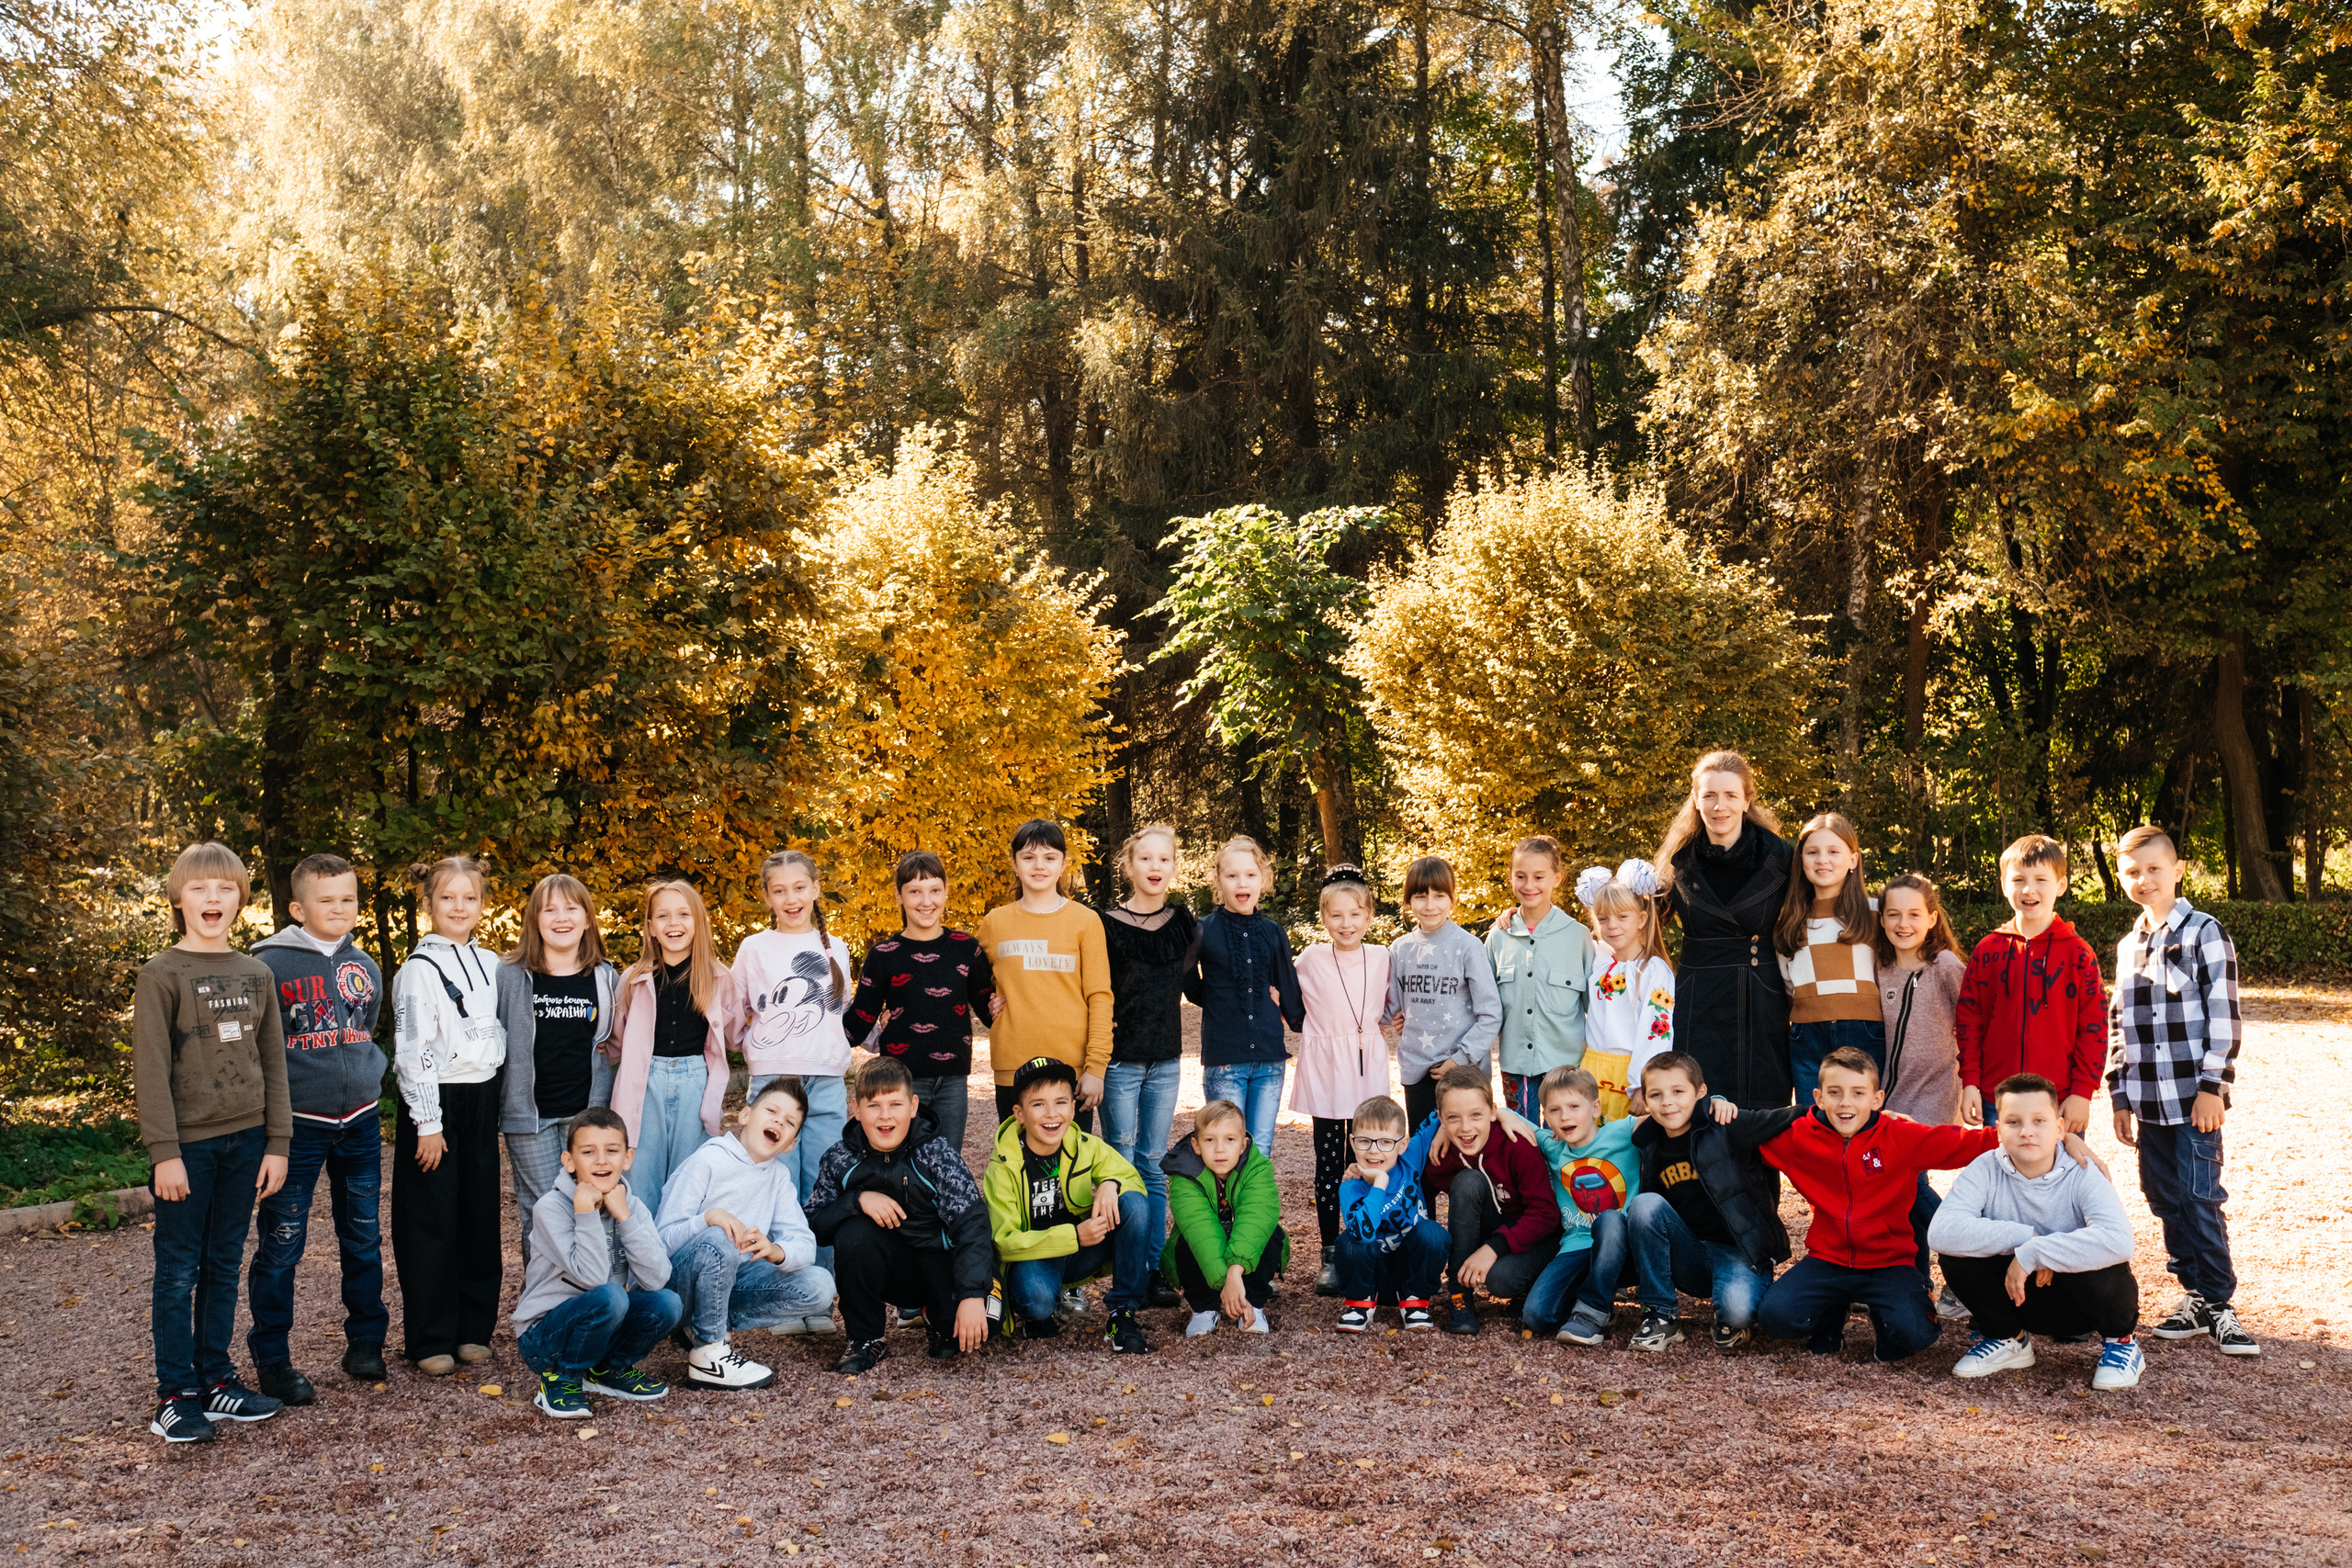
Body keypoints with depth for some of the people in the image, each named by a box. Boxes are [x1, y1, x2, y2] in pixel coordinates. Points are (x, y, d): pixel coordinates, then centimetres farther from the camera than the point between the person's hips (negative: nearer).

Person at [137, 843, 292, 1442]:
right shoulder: (161, 974, -6)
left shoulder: (257, 973, 9)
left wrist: (276, 1143, 5)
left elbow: (273, 1061, 10)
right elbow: (151, 1068, -10)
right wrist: (165, 1151, -15)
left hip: (244, 1140, 5)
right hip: (189, 1143, -4)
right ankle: (175, 1396, 8)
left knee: (223, 1266, 11)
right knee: (178, 1269, 1)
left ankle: (215, 1378, 20)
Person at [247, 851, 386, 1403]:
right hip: (297, 1124, -5)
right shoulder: (270, 965, -9)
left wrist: (369, 1074, 9)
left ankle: (366, 1339, 26)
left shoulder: (365, 966, 8)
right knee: (282, 1244, 0)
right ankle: (271, 1358, 10)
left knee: (364, 1237, 13)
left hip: (360, 1121, 5)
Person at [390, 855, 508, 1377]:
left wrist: (497, 1104, 13)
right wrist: (428, 1123, -15)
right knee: (432, 1220, -1)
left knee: (480, 1214, 8)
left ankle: (473, 1329, 18)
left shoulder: (491, 965, 10)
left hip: (482, 1101, 6)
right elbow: (412, 1050, -13)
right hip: (436, 1101, -6)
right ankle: (430, 1340, 7)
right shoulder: (420, 969, -9)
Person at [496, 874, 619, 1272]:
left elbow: (618, 1036, 22)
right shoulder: (510, 975, 0)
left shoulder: (605, 977, 6)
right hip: (530, 1112, -1)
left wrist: (605, 1048, 2)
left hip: (588, 1110, 2)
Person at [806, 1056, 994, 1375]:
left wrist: (972, 1294, -34)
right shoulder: (840, 1160, -8)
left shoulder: (937, 1154, -16)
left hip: (941, 1262, -2)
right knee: (852, 1233, -29)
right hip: (887, 1271, 2)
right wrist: (858, 1200, -28)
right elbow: (813, 1226, -11)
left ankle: (941, 1319, 11)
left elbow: (972, 1224, -23)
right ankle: (865, 1340, -8)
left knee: (970, 1334, -29)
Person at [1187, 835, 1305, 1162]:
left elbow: (1290, 993, 13)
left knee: (1261, 1154, 7)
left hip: (1270, 1060, 3)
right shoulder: (1204, 931, -2)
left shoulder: (1273, 933, 6)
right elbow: (1190, 988, 6)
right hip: (1224, 1061, -3)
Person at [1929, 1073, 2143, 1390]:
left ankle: (2119, 1341, 1)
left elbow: (2118, 1241, -39)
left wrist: (2033, 1252, -36)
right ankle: (2006, 1340, 6)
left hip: (2078, 1302, -2)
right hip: (2016, 1293, 2)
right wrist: (2024, 1236, -33)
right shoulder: (1986, 1171, -14)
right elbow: (1940, 1232, -30)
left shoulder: (2082, 1175, -19)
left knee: (2101, 1265, -34)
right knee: (1956, 1253, -23)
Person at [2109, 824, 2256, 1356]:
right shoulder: (2128, 946, 14)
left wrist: (2212, 1086, -14)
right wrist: (2120, 1096, 13)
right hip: (2148, 1101, 6)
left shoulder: (2204, 933, -5)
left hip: (2194, 1097, -6)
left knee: (2200, 1199, -7)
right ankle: (2194, 1296, 17)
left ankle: (2218, 1303, 1)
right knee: (2167, 1201, 8)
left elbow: (2223, 1013, -9)